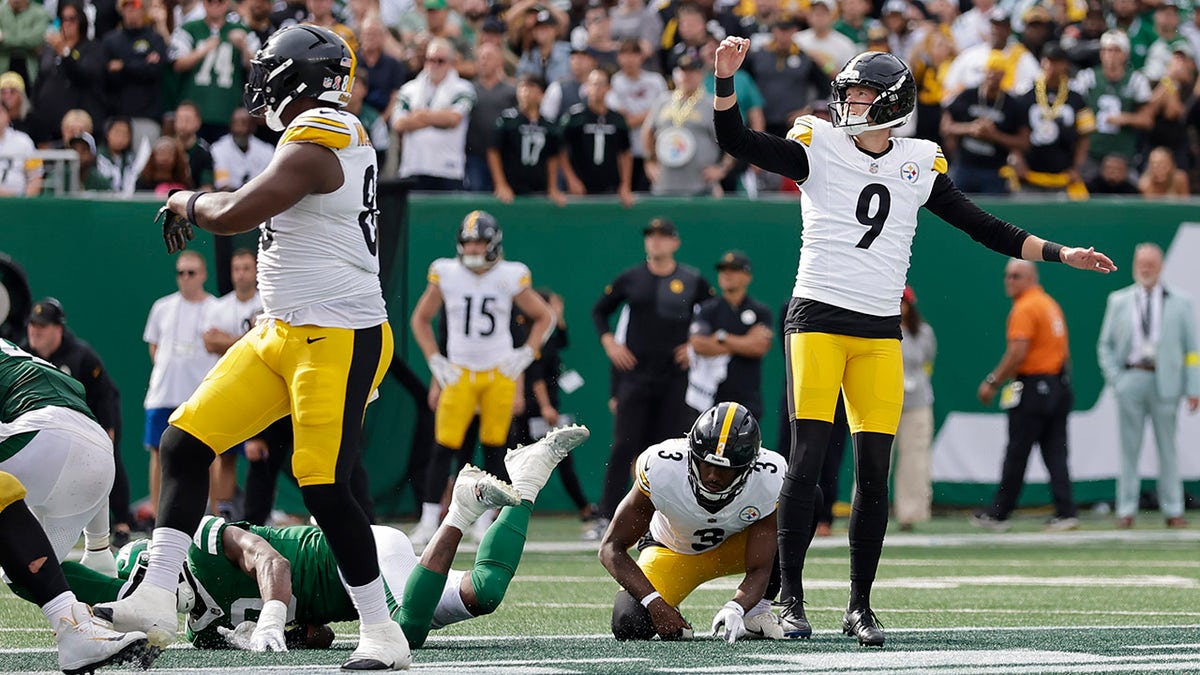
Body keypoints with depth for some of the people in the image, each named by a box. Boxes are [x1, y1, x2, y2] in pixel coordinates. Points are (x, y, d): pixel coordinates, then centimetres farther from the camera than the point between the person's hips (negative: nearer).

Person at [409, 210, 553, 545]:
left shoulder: (510, 278, -2)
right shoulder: (446, 275, -2)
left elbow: (544, 317, 11)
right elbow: (420, 319, 12)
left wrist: (525, 355, 1)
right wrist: (435, 362, 3)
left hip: (500, 373, 0)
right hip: (459, 374, 0)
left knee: (493, 449, 1)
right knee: (444, 447, -7)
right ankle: (428, 522, -1)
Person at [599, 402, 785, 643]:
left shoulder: (768, 481, -31)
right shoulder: (662, 470, -34)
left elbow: (759, 570, -28)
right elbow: (611, 547, -26)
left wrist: (735, 610, -50)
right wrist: (655, 603, -39)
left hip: (734, 548, 1)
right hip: (671, 552, -1)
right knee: (629, 625, -30)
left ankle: (758, 608, -12)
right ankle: (669, 615, 9)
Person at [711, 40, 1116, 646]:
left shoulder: (919, 164, 10)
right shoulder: (820, 148, 2)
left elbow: (984, 228, 13)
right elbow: (736, 142, -7)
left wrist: (1063, 255, 8)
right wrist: (725, 77, -21)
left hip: (880, 333, 3)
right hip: (818, 318, -3)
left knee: (873, 473, 1)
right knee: (806, 461, -10)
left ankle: (860, 606, 10)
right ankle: (790, 599, -3)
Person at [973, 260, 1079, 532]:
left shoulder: (1025, 308, -11)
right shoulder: (1050, 304, 16)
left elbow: (1018, 353, -20)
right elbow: (1064, 352, 20)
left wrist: (993, 382, -14)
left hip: (1032, 388, -9)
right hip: (1060, 385, 9)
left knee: (1016, 454, -2)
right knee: (1055, 453, 6)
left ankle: (998, 514, 4)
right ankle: (1066, 512, -2)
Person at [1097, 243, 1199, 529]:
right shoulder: (1118, 301, 10)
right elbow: (1105, 345, 13)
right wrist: (1114, 379, 0)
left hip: (1165, 381, -1)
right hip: (1131, 380, 1)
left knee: (1168, 448, 3)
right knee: (1129, 448, 1)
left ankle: (1173, 511, 7)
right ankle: (1126, 510, 4)